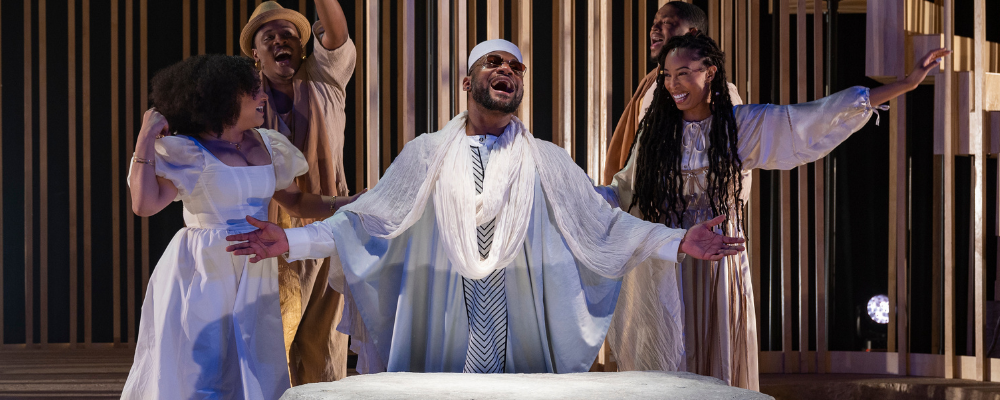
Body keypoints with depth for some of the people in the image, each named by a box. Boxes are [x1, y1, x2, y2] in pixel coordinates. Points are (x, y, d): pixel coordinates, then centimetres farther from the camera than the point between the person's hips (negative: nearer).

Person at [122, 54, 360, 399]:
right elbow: (145, 203, -19)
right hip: (202, 276, -6)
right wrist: (146, 141, -19)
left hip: (254, 277, 6)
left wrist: (341, 205, 6)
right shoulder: (187, 153, -9)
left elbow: (294, 201, 21)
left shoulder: (266, 145, 9)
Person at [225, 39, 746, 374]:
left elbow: (603, 224, 7)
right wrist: (290, 241, -5)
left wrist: (676, 243, -4)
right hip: (443, 324, 0)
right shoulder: (426, 155, 8)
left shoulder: (547, 161, 9)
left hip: (522, 325, 0)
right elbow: (368, 221, 6)